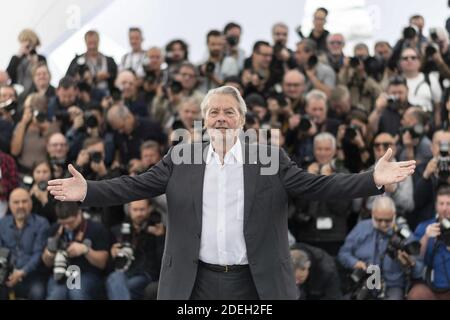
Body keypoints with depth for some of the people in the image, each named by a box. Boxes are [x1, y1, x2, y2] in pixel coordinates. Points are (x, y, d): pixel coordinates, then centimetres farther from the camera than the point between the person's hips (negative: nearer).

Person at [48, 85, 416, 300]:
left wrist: (373, 180, -15)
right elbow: (137, 186, 2)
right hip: (196, 281, 1)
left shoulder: (271, 158, 2)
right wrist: (87, 190, -11)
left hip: (257, 282, -1)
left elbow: (316, 186, -3)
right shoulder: (181, 158, 5)